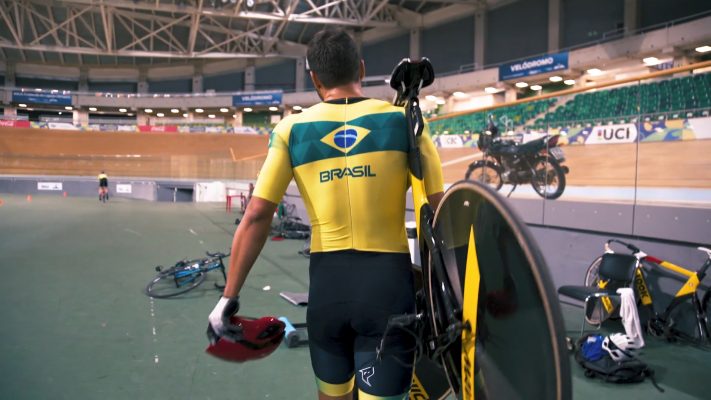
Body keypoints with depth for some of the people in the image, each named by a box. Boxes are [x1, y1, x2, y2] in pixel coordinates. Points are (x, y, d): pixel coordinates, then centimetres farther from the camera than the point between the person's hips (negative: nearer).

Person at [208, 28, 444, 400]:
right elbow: (439, 211, -3)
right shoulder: (404, 119, 0)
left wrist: (229, 297, 3)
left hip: (327, 282, 2)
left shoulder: (291, 129, 1)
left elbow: (256, 217, -3)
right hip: (388, 280, -1)